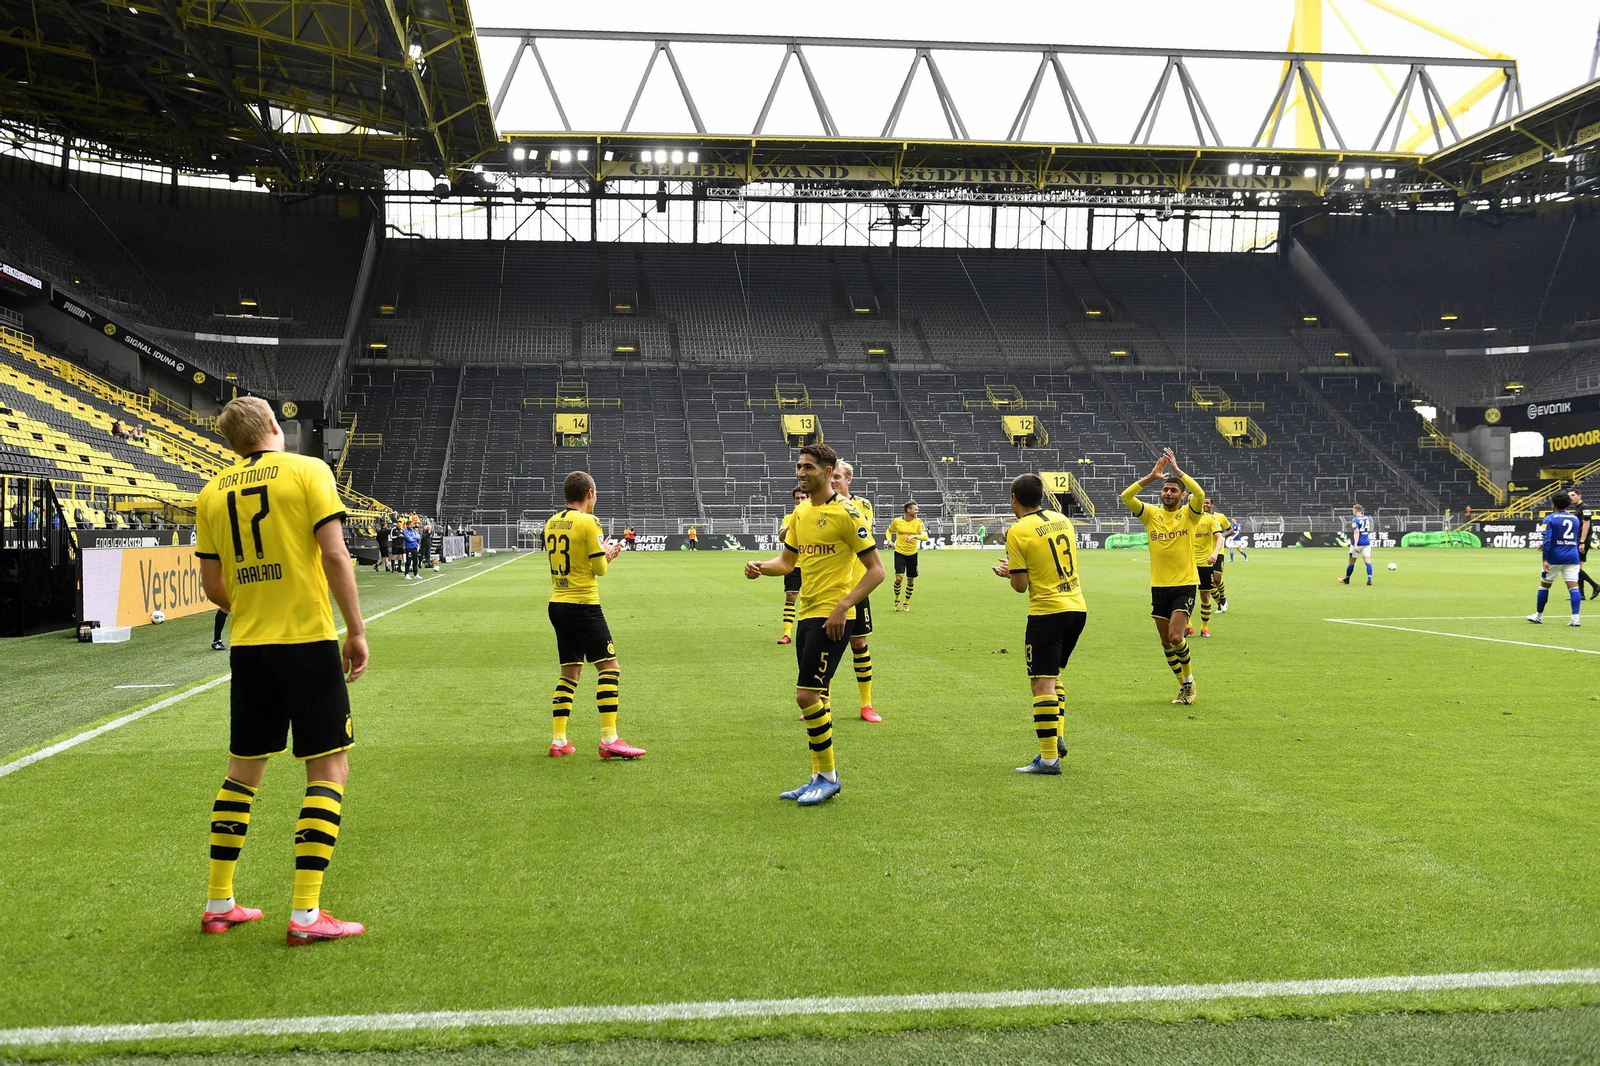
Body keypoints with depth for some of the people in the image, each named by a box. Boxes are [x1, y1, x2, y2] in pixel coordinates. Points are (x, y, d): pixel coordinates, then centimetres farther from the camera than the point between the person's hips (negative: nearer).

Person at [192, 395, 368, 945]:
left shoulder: (213, 492, 10)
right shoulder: (307, 470, -4)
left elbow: (212, 585, 11)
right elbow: (334, 554, -12)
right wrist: (356, 629, -7)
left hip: (248, 646, 5)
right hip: (309, 639, -5)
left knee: (243, 770, 17)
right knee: (329, 770, 1)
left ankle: (219, 904, 24)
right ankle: (305, 914, -2)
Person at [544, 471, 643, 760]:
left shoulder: (551, 523, 11)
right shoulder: (587, 522, -11)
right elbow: (600, 569, -10)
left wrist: (603, 554, 21)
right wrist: (607, 554, 11)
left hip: (557, 604, 8)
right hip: (583, 604, -8)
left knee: (570, 672, 15)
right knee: (609, 666, -4)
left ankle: (558, 740, 13)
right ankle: (609, 740, -10)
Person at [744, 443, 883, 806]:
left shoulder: (846, 512, -11)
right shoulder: (801, 514, 12)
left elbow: (876, 569, -12)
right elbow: (786, 561, 20)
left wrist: (843, 606, -21)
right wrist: (759, 566, -2)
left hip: (831, 617, -8)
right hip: (807, 614, 8)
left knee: (807, 695, -11)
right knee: (815, 697, 12)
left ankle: (828, 774, 4)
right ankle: (820, 777, 22)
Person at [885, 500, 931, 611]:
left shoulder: (918, 522, -5)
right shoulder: (897, 521, -5)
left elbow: (925, 536, -15)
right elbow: (888, 531, 14)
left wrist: (914, 536, -32)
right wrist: (890, 540, -5)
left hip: (912, 554, 2)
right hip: (899, 553, -1)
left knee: (911, 581, 6)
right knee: (899, 577, -14)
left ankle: (906, 603, 25)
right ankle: (897, 600, 10)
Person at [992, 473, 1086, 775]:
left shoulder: (1018, 531, -10)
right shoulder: (1063, 520, 9)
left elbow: (1021, 585, -10)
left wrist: (1008, 572, 12)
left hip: (1047, 612, -7)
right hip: (1077, 607, 7)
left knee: (1042, 682, -4)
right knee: (1053, 675, 21)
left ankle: (1049, 757, -5)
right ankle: (1057, 735, 13)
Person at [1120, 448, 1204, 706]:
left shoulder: (1188, 514, -2)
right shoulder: (1151, 514, 3)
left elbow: (1200, 494, -23)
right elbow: (1125, 497, -11)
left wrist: (1177, 470, -21)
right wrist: (1151, 476, -16)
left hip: (1185, 585, -4)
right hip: (1159, 586, 4)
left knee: (1176, 637, -16)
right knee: (1166, 641, 8)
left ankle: (1189, 679, 9)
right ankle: (1184, 685, 25)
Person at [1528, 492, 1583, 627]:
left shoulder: (1550, 519, -4)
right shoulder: (1575, 518, 11)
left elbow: (1547, 539, -14)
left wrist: (1545, 559, -14)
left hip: (1554, 557, -3)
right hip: (1572, 557, 3)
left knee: (1544, 585, 11)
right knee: (1573, 586, -3)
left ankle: (1538, 616, 21)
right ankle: (1575, 618, -14)